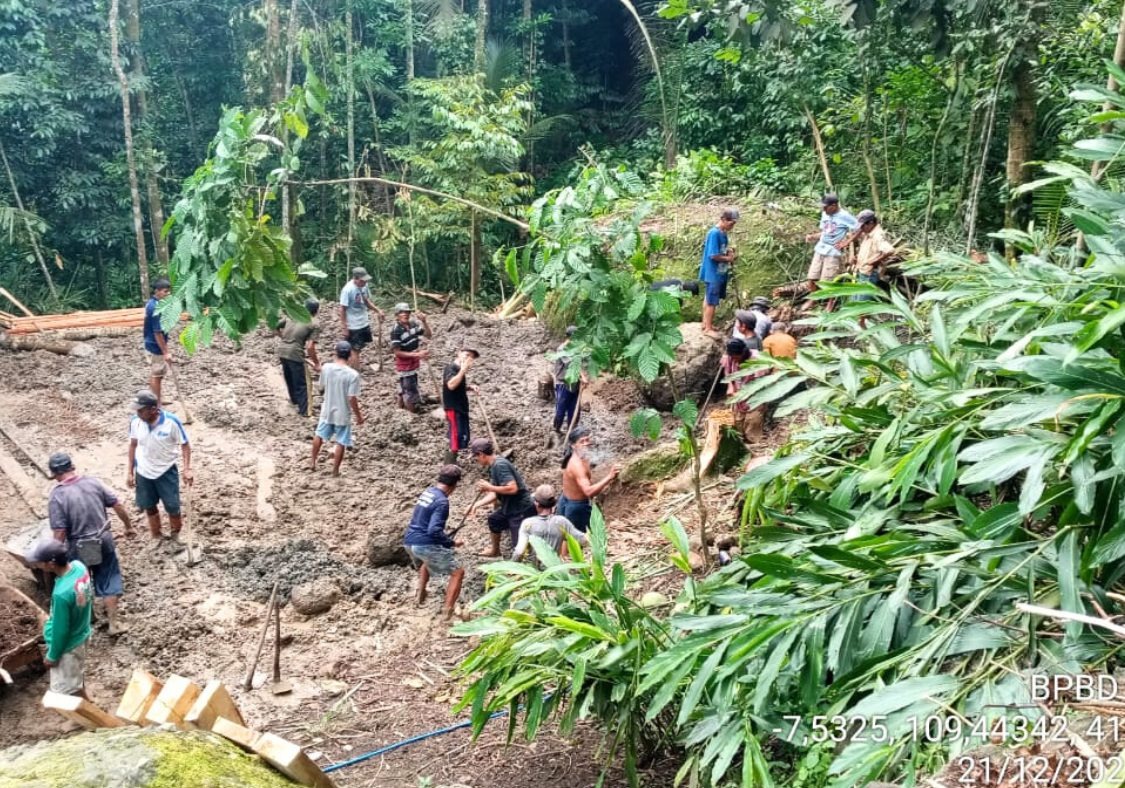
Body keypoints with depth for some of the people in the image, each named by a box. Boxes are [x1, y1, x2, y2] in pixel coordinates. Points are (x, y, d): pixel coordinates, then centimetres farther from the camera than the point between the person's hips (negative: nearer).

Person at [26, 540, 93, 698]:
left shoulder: (62, 594, -39)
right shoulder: (79, 566, -16)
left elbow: (61, 630, -25)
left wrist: (52, 656, -9)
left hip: (67, 644, -8)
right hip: (81, 633, 8)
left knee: (65, 690, 15)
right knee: (77, 673, 32)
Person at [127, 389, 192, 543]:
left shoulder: (171, 422, -22)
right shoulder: (135, 422, -13)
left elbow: (185, 445, -11)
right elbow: (133, 445, 2)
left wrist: (187, 469, -21)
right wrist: (130, 473, 4)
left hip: (166, 471, -3)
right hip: (143, 472, 3)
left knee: (172, 506, 3)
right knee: (149, 507, 15)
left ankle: (175, 535, 29)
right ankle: (157, 537, 35)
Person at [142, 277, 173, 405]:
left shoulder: (151, 303, 6)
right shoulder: (157, 308, -25)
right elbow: (158, 333, -25)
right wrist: (166, 352, -22)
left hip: (151, 345, 10)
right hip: (156, 347, -10)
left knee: (154, 374, 20)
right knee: (157, 376, 0)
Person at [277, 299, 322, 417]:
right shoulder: (313, 325, -6)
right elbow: (310, 347, -14)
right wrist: (316, 363, -3)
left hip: (282, 350, 6)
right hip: (294, 354, -6)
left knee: (289, 377, 27)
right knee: (300, 383, 7)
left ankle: (294, 399, 47)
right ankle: (304, 410, 9)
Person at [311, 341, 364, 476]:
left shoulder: (326, 368, -10)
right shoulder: (352, 374, -22)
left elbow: (321, 387, 4)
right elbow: (352, 399, -20)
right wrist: (358, 416, -8)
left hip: (327, 410, 4)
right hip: (343, 414, -4)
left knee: (319, 436, 25)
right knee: (341, 443, 11)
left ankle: (313, 462, 37)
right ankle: (335, 470, 19)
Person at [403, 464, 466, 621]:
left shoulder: (427, 492, 10)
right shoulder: (442, 501, -16)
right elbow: (434, 531, -25)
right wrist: (452, 543, -14)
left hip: (410, 542, 9)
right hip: (426, 545, -9)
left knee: (426, 561, 40)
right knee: (458, 572, 1)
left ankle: (420, 594, 39)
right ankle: (447, 612, -7)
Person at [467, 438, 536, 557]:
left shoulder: (500, 465, -22)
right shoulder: (493, 466, 8)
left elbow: (513, 488, -31)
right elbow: (495, 494, 11)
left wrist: (489, 487, -22)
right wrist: (477, 504, 3)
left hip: (522, 510, -11)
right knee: (493, 521, 31)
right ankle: (495, 551, 49)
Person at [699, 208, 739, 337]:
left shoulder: (723, 233, 6)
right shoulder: (714, 233, -22)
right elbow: (713, 255, -25)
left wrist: (729, 251, -2)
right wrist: (728, 258, -12)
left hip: (720, 272, 9)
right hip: (713, 273, -9)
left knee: (709, 299, 19)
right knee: (712, 301, 0)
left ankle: (705, 323, 30)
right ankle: (708, 329, 10)